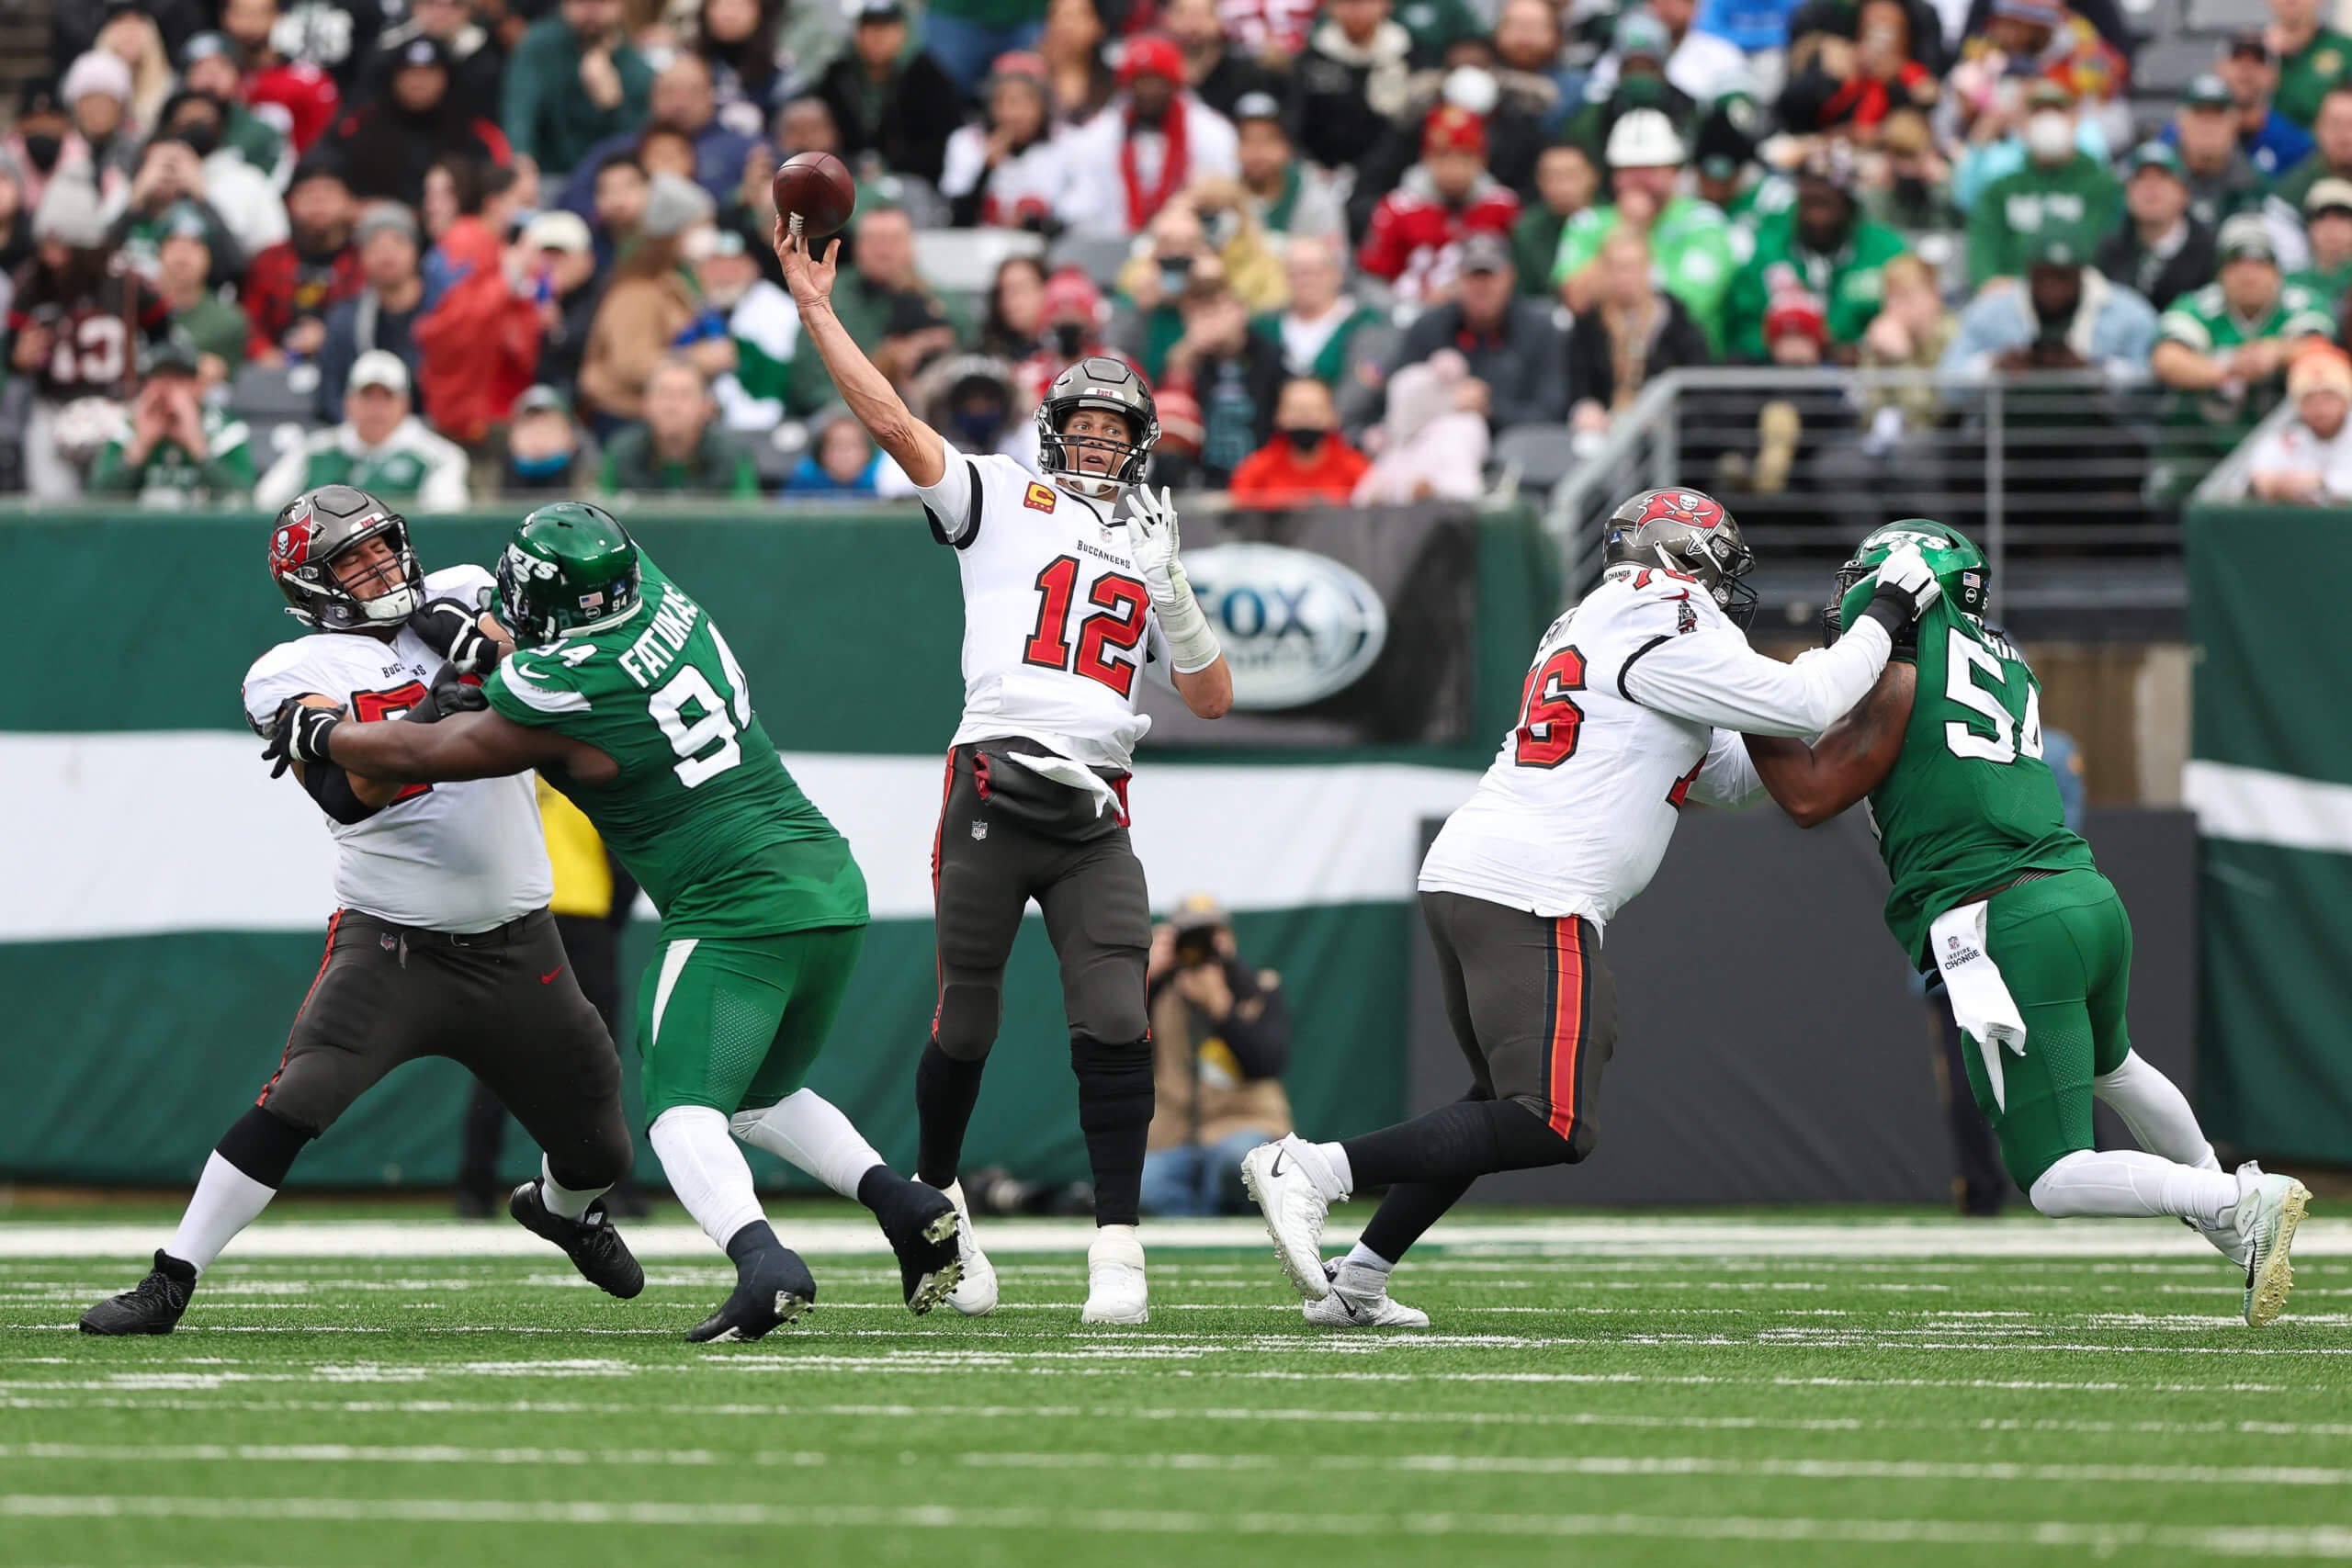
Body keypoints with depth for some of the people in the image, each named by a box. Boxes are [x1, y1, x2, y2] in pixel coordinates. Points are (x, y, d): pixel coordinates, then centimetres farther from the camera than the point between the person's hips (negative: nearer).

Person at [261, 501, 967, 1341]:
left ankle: (761, 1258, -34)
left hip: (737, 910, -8)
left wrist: (314, 734, 16)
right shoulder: (660, 597, 4)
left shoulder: (558, 698, -15)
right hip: (832, 891, 8)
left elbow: (423, 755, 1)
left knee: (684, 1113, -11)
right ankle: (906, 1205, 6)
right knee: (759, 1097, 23)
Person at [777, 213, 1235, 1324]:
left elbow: (1212, 698, 24)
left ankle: (1117, 1246, -7)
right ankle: (935, 1200, 27)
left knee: (1114, 1026, -11)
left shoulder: (1149, 550, 22)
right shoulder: (1000, 502, 9)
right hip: (992, 796, -3)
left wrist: (1175, 598, 8)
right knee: (966, 1023, 4)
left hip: (1096, 818, 3)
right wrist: (815, 309, -7)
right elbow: (891, 422, -2)